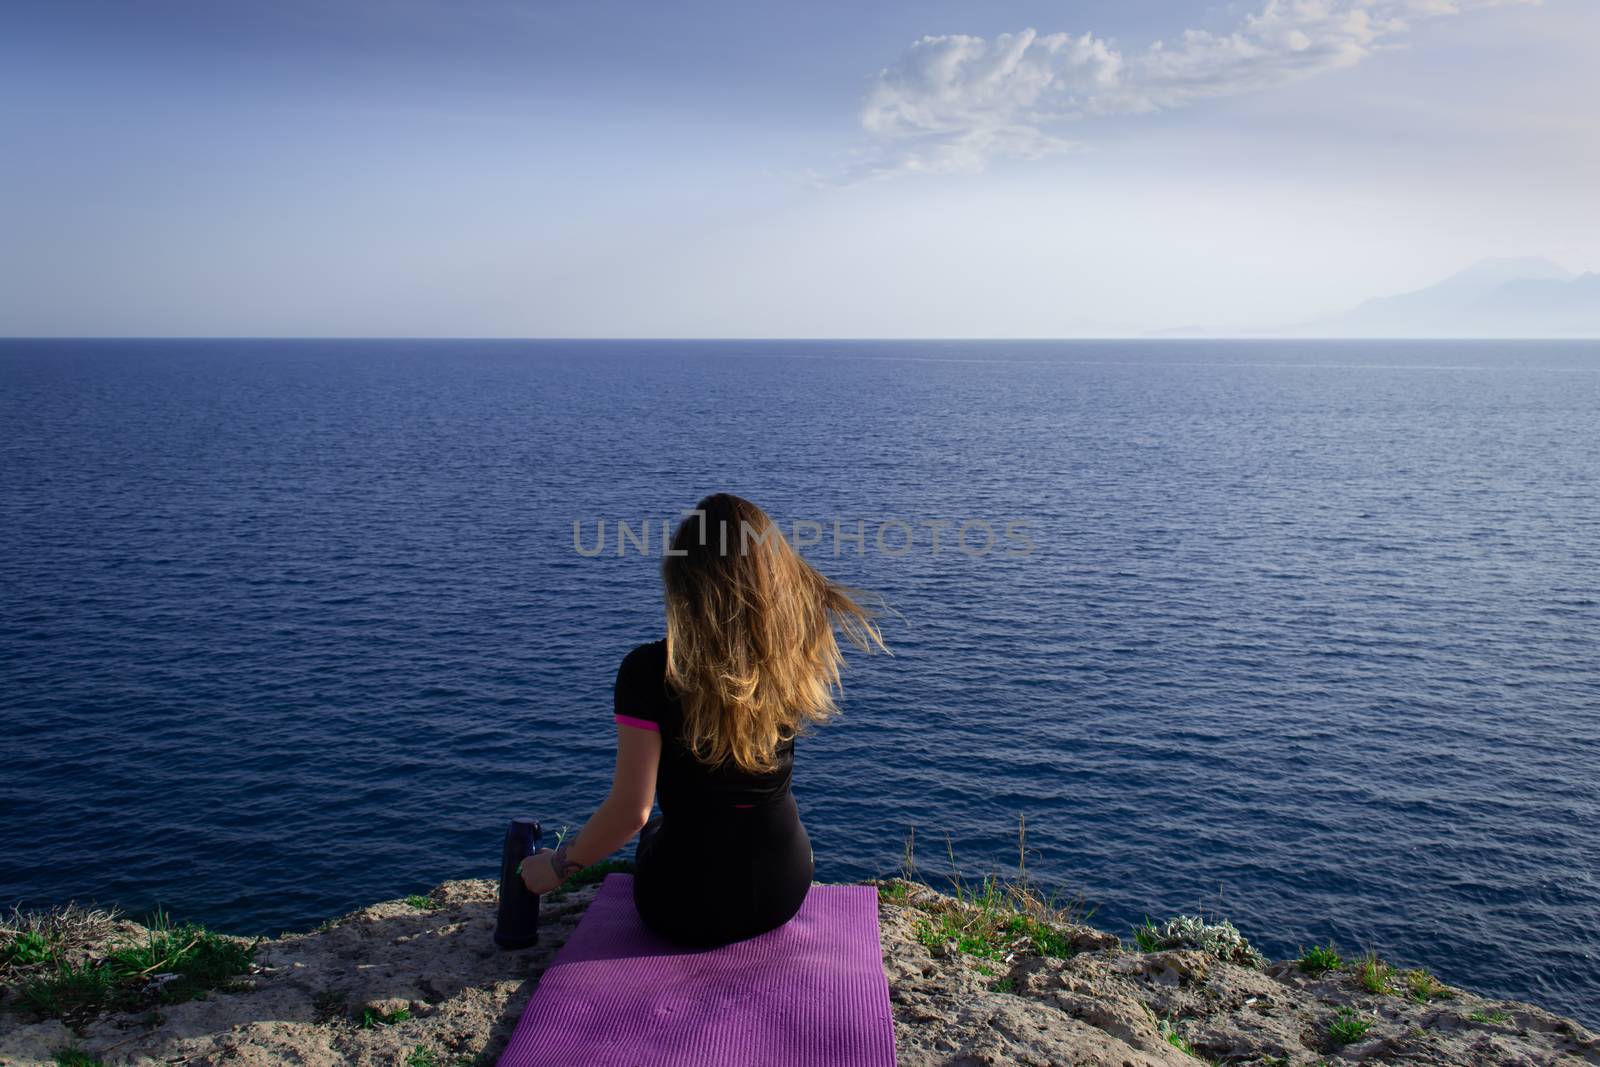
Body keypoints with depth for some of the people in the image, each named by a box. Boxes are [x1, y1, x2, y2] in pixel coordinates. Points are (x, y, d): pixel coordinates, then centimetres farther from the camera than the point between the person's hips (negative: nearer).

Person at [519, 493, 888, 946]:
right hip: (785, 889, 3)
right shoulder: (793, 656, -13)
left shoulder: (648, 671, -22)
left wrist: (556, 867, -4)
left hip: (685, 908, -2)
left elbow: (631, 810, -20)